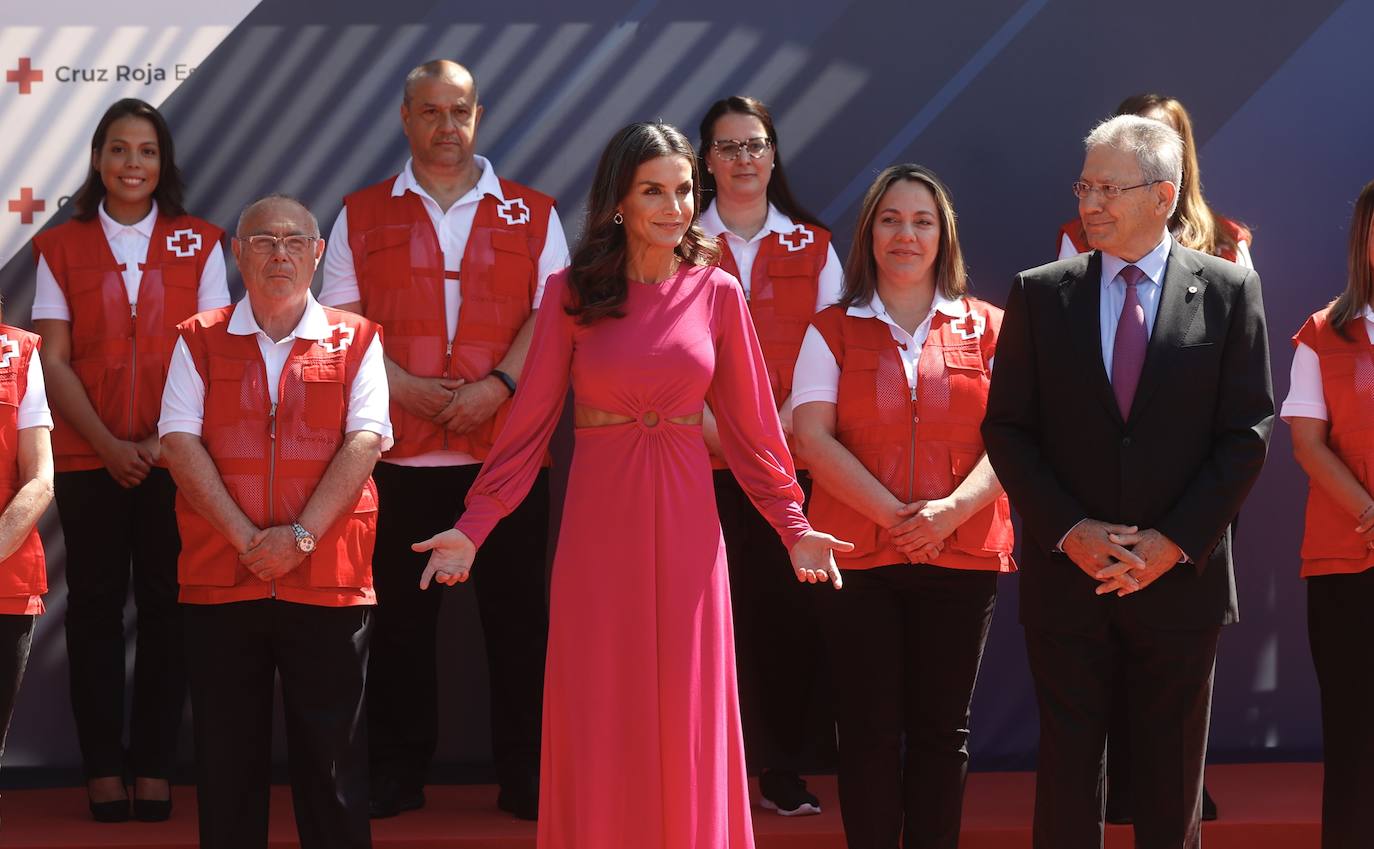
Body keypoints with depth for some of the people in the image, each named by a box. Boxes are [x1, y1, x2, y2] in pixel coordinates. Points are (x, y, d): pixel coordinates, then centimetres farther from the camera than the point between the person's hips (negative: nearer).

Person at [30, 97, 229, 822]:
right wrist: (109, 445, -10)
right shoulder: (61, 248, 5)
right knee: (95, 605, 2)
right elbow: (55, 362, 1)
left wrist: (161, 442, -12)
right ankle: (102, 768, 8)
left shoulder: (198, 245, 4)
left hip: (175, 456, 0)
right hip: (88, 457, 0)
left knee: (166, 606, 1)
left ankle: (154, 768, 9)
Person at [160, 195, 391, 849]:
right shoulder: (200, 340, 8)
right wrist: (245, 536, -13)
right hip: (219, 576, 1)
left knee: (332, 752, 2)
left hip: (328, 580, -1)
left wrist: (301, 535, -15)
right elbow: (180, 442, -2)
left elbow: (364, 441, -4)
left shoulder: (354, 340, 6)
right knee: (226, 753, 6)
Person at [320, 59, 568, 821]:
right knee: (400, 616, 5)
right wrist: (407, 387, -11)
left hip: (507, 447, 0)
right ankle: (396, 774, 14)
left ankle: (524, 775, 9)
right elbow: (340, 321, 2)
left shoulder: (532, 215, 9)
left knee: (516, 614, 2)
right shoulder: (362, 216, 9)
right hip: (398, 452, 0)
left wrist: (498, 385, -13)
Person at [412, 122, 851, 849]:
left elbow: (750, 424, 7)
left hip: (686, 527, 1)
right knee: (598, 723, 4)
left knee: (686, 722, 4)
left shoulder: (716, 293, 3)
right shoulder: (572, 293, -1)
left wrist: (793, 524, 1)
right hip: (599, 524, -1)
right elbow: (531, 421, -1)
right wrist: (473, 527, -8)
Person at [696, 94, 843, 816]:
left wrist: (784, 427, -10)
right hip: (704, 460, -1)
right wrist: (717, 428, -12)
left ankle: (784, 769, 8)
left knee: (788, 609, -1)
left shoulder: (813, 246, 10)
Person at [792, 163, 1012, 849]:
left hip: (963, 555, 1)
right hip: (858, 557, -1)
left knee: (942, 728, 6)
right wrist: (894, 514, -15)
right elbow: (814, 437, -4)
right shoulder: (833, 330, 6)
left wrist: (952, 510, -18)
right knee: (869, 729, 2)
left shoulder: (985, 329, 8)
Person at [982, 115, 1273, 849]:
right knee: (1066, 770, 6)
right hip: (1067, 576, 1)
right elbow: (1006, 427, 2)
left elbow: (1247, 433, -3)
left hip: (1181, 576, -1)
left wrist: (1174, 541, -11)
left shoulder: (1228, 291, 0)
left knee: (1172, 786, 8)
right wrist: (1068, 530, -10)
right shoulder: (1040, 294, 4)